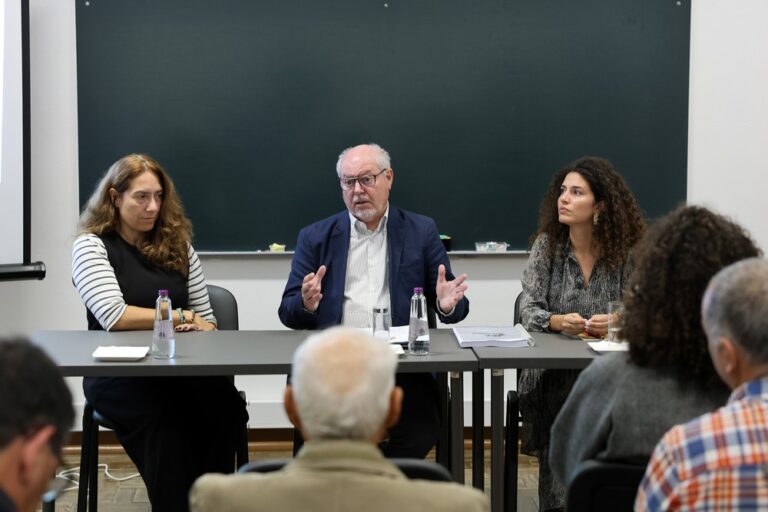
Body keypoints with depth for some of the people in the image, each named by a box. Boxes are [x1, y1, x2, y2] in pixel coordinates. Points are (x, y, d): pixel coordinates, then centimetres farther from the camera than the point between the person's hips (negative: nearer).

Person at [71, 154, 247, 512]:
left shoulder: (176, 244, 15)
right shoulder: (91, 245, 3)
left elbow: (205, 318, 15)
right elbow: (113, 316, -12)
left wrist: (201, 330, -10)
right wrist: (182, 318, -6)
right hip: (119, 373, -3)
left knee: (224, 404, -31)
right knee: (167, 416, -37)